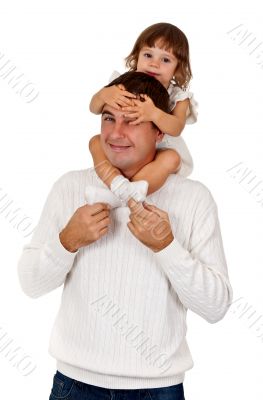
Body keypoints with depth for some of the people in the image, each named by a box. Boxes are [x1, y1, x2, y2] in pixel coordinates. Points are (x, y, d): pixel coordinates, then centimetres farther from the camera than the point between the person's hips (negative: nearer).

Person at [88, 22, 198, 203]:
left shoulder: (178, 96, -12)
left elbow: (176, 128, -31)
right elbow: (94, 108, -16)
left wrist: (154, 113, -53)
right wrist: (105, 94, -41)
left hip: (160, 153, -2)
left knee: (171, 158, -33)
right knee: (96, 142, -17)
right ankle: (117, 182, -41)